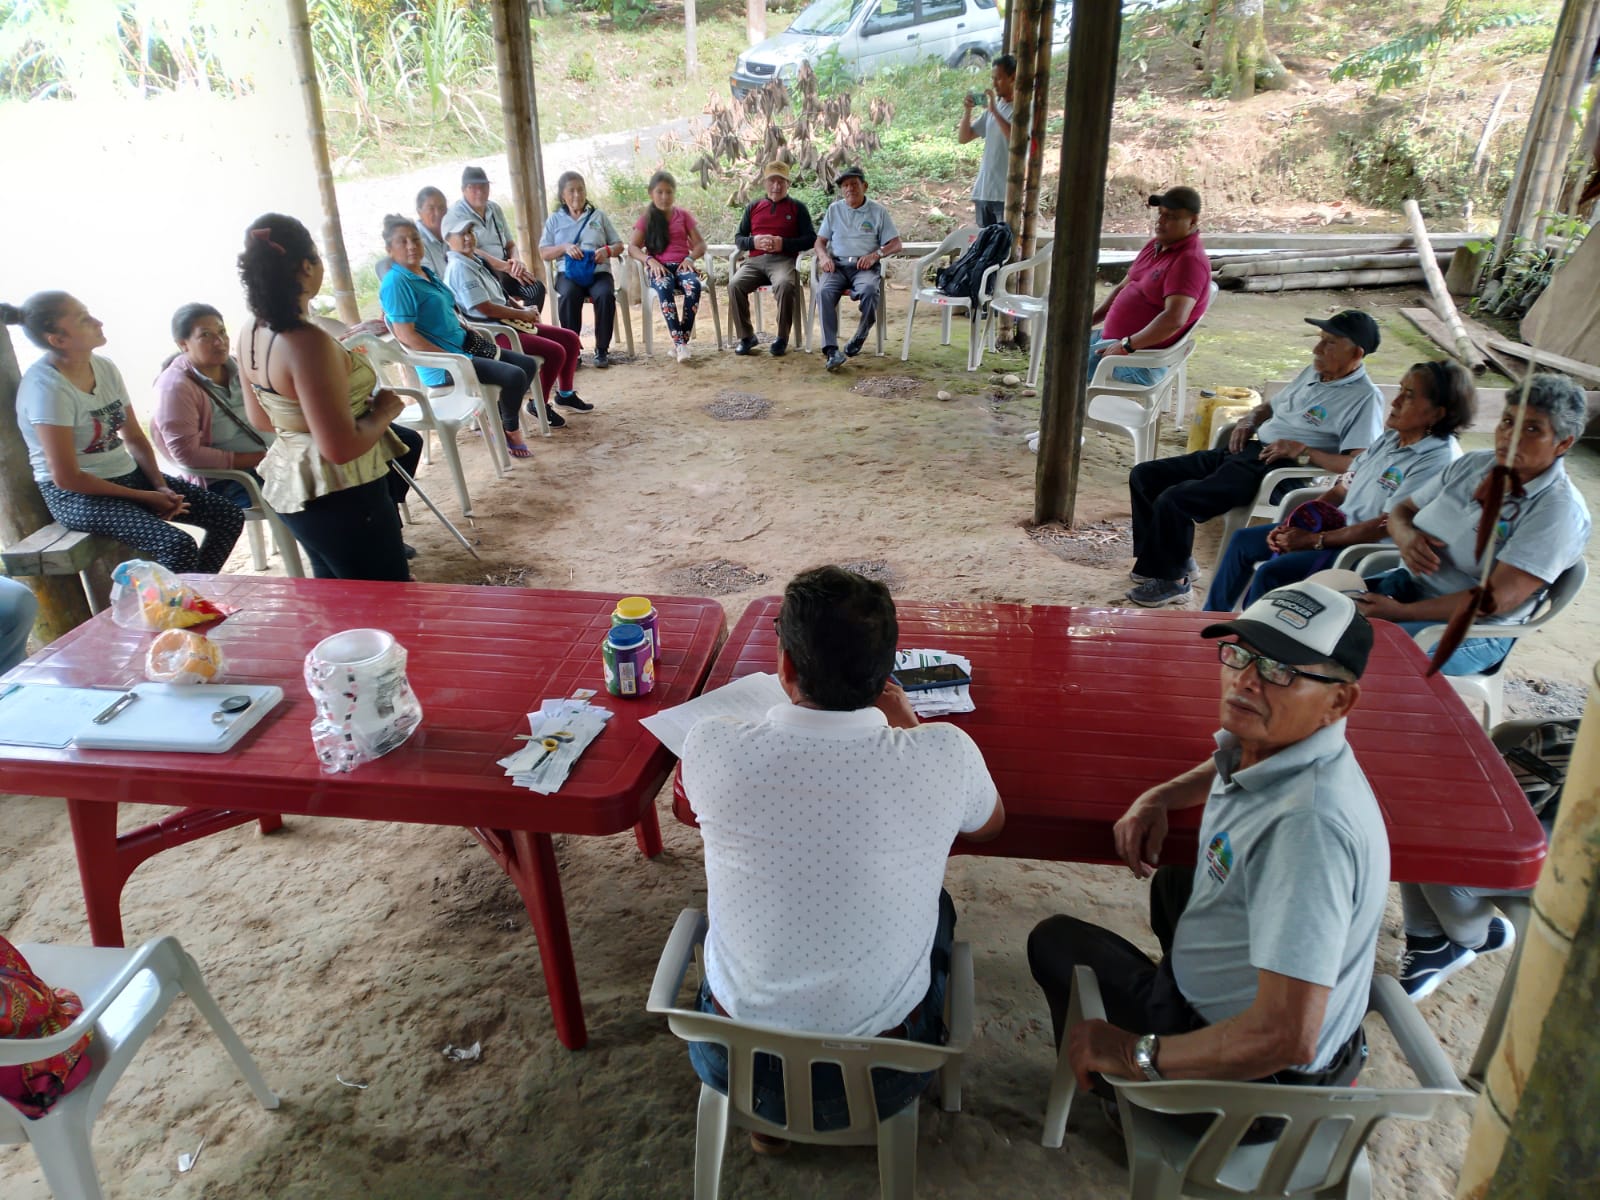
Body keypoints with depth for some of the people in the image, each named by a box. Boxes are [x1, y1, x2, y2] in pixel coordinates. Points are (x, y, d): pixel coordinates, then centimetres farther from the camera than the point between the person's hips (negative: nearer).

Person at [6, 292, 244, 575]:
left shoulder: (105, 367, 3)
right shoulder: (45, 387, -18)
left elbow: (135, 438, 10)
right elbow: (66, 477, -19)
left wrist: (160, 486, -6)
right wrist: (144, 497, -15)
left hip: (130, 475, 8)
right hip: (77, 495, -8)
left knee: (230, 518, -2)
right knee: (179, 546, -29)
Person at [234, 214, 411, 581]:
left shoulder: (250, 334, 2)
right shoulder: (309, 341, -25)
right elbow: (341, 447, -28)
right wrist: (382, 413, -11)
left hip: (291, 487, 9)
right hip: (340, 496, -9)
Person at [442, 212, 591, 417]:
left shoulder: (475, 261, 17)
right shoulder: (459, 268, -15)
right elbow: (485, 308, -21)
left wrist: (523, 311, 5)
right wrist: (522, 314, -12)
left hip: (508, 323, 10)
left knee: (570, 338, 6)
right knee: (555, 352, -22)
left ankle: (565, 394, 20)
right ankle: (540, 405, -5)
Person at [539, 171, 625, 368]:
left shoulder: (598, 216, 19)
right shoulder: (555, 219, 17)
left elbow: (619, 246, 16)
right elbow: (543, 253, 9)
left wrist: (607, 251, -8)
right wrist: (564, 247, -11)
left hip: (598, 271, 1)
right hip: (568, 272, 0)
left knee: (605, 295, -34)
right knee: (569, 295, -36)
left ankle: (602, 349, -23)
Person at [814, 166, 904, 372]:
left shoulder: (878, 211, 10)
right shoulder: (834, 210, 18)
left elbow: (895, 244, 7)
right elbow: (820, 240, 18)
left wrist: (875, 255, -12)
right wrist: (823, 256, -5)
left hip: (865, 266, -2)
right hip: (837, 265, 2)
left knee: (869, 291, -37)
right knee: (824, 292, -31)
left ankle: (860, 337, -15)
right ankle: (831, 350, -39)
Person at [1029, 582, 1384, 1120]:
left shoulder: (1306, 826, -39)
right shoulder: (1266, 738, -10)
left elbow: (1286, 1036, -40)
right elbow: (1229, 768, 18)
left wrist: (1137, 1055, -27)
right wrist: (1159, 798, -1)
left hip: (1254, 1080, -8)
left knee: (1055, 942, 8)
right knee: (1173, 881, 32)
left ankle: (1124, 1093, 32)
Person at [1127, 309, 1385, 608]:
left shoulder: (1364, 398, -8)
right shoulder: (1313, 372, 19)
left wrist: (1304, 452, -22)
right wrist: (1249, 421, 13)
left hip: (1277, 471, -10)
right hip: (1246, 451, 10)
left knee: (1173, 500, -26)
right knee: (1144, 475, 4)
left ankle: (1172, 579, -5)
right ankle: (1166, 560, 12)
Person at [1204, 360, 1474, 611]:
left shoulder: (1438, 460, -19)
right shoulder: (1390, 439, 7)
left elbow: (1388, 525, -23)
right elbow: (1344, 488, 9)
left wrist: (1314, 540, -21)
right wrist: (1293, 526, -3)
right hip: (1338, 525, 9)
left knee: (1271, 572, -25)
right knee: (1243, 540, 10)